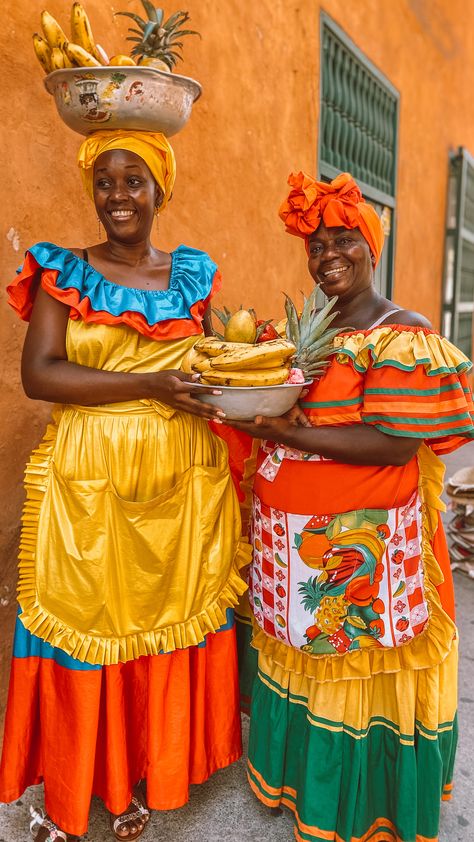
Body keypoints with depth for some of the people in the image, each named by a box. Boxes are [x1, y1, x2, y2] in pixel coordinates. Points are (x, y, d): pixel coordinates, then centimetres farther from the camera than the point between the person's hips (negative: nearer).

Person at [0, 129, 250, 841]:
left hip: (181, 481, 3)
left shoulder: (193, 272, 11)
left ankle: (145, 779, 33)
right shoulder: (62, 271, 2)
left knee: (172, 621, 10)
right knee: (84, 623, 5)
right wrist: (149, 386, -18)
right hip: (88, 481, -2)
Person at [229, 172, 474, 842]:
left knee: (354, 678, 9)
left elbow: (393, 443, -19)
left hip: (362, 552, -6)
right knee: (298, 663, 18)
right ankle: (300, 775, 43)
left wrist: (287, 432, -22)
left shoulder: (403, 334, -10)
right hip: (289, 543, 6)